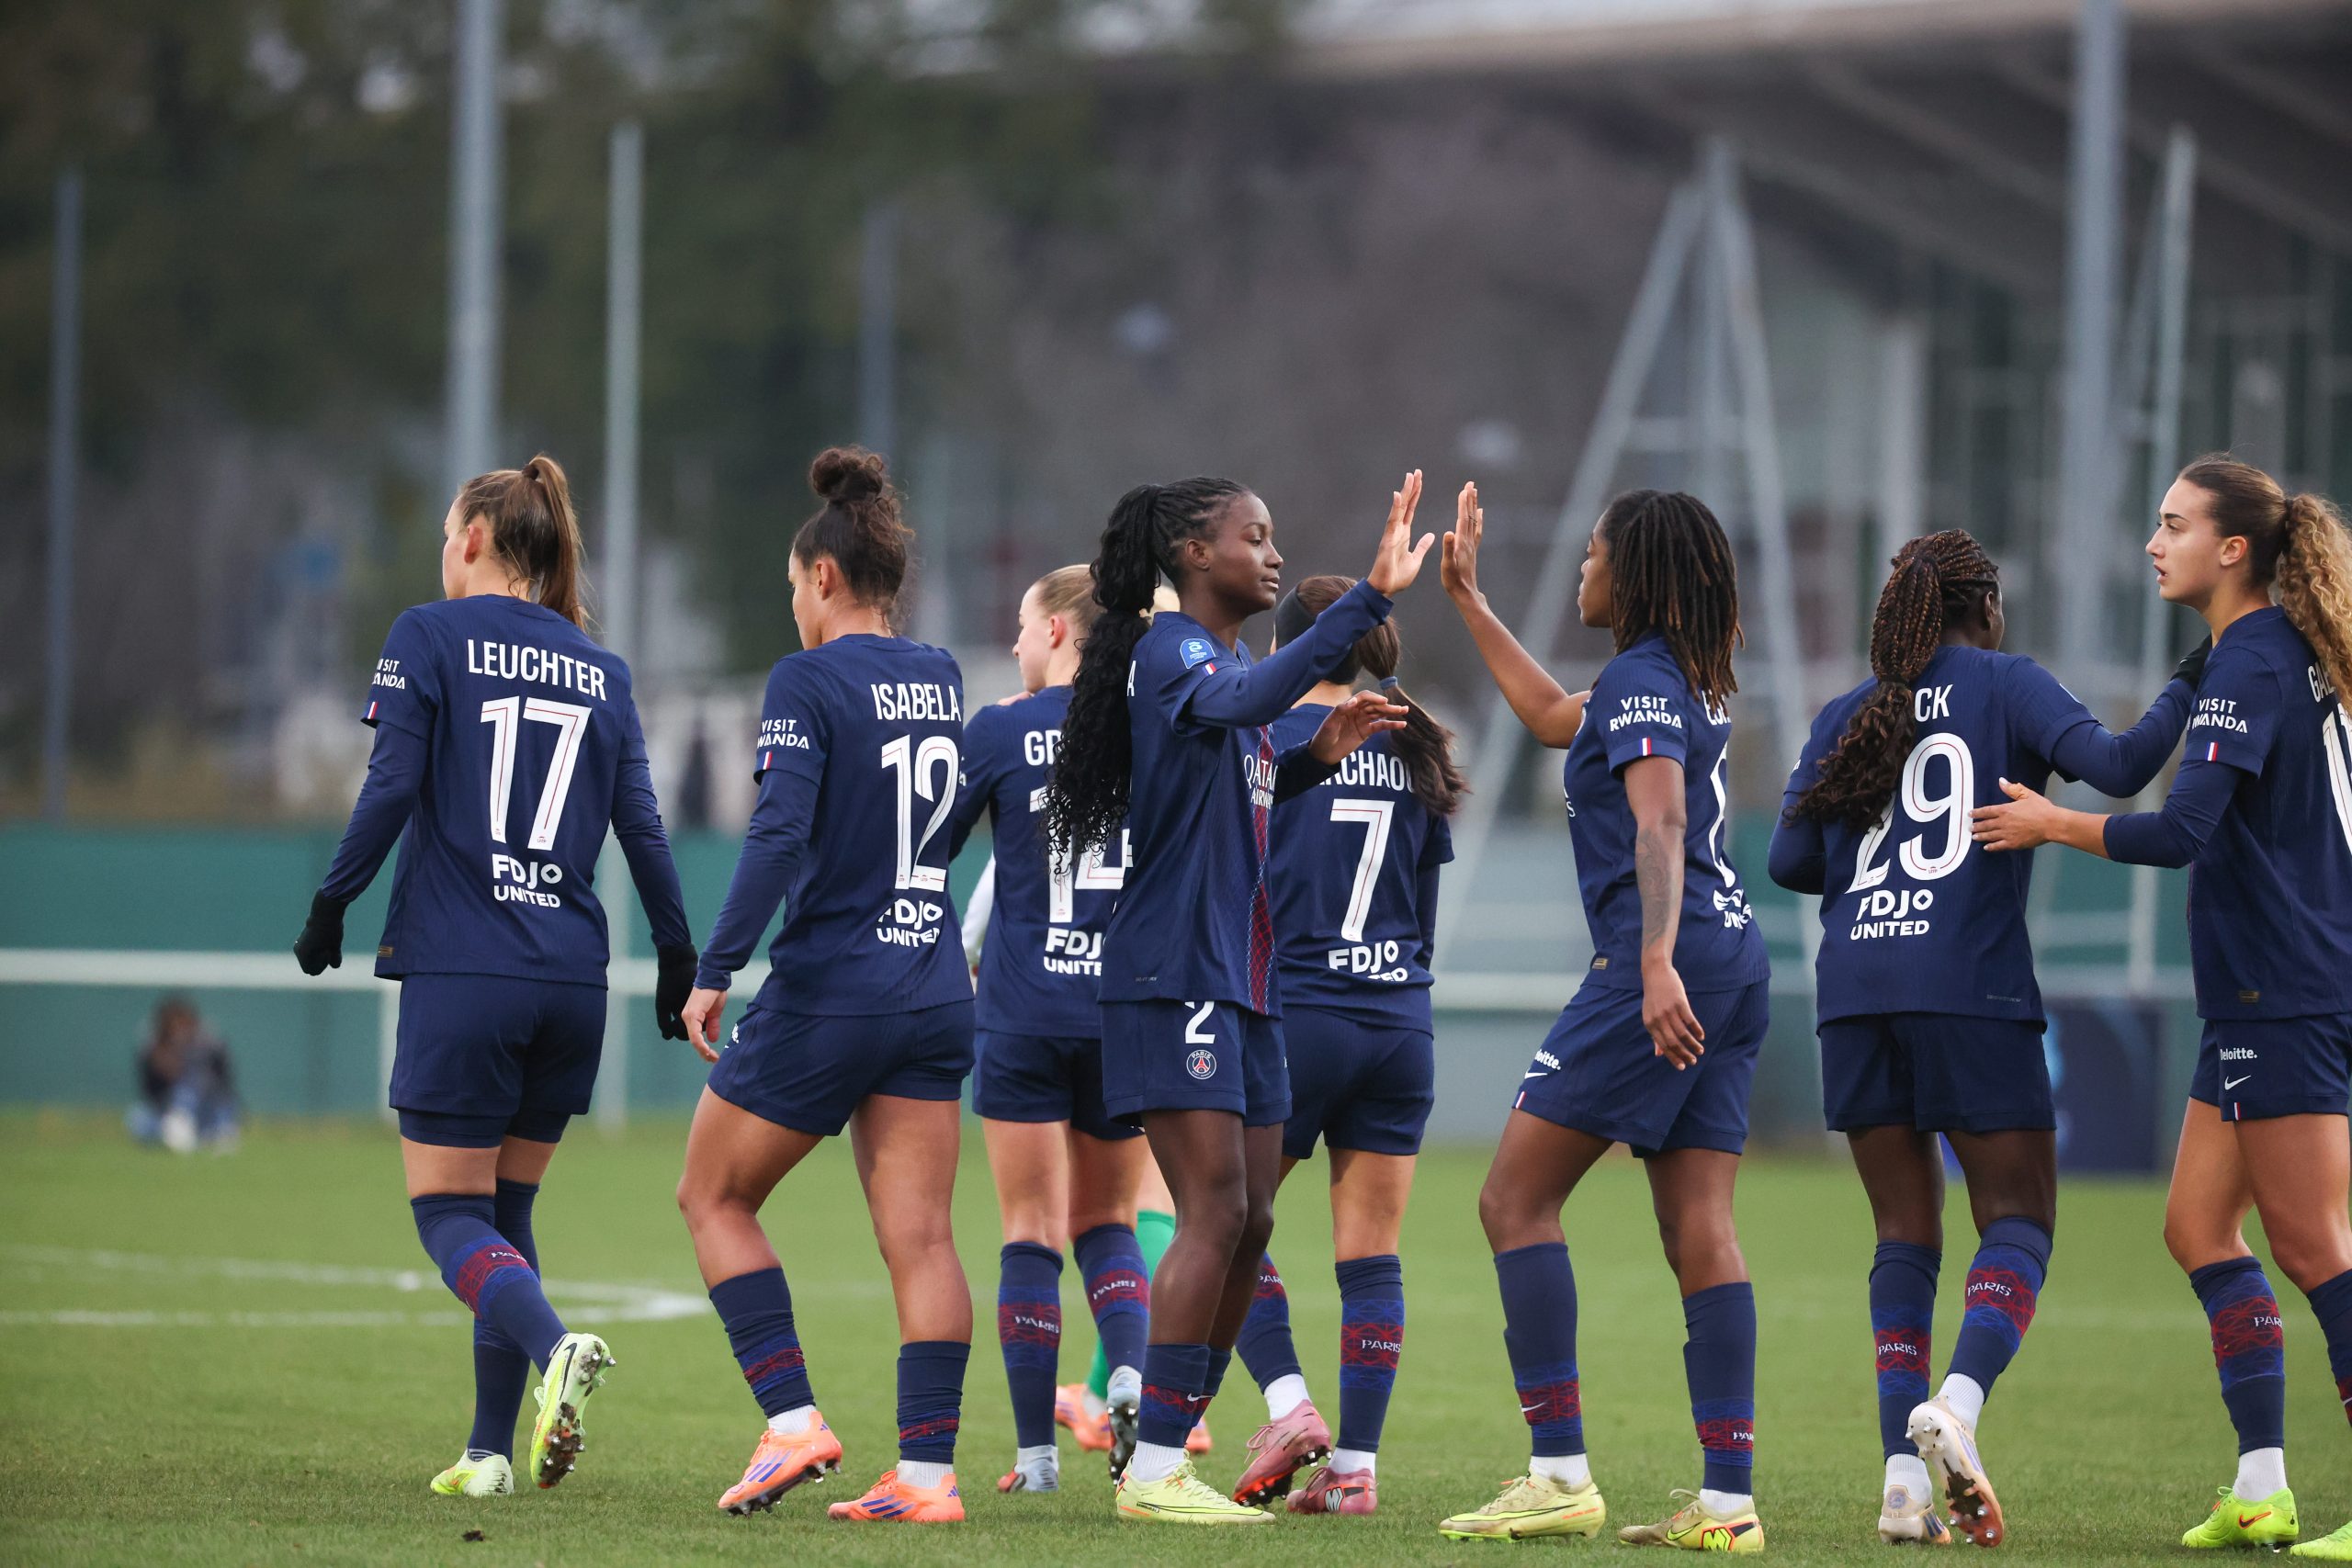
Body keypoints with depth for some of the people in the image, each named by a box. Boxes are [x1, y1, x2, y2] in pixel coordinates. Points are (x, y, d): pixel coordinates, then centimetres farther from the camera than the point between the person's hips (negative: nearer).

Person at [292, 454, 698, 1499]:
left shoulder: (431, 636, 0)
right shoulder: (600, 669, 12)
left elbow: (391, 788, -9)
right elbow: (641, 827, 9)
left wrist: (331, 905, 1)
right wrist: (679, 961, 15)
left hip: (462, 971, -5)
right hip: (572, 976, 5)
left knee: (449, 1213, -1)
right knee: (504, 1210, 15)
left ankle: (556, 1349, -29)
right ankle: (491, 1451, 10)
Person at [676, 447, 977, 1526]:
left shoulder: (809, 680, -11)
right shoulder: (940, 679, 10)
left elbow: (780, 832, -20)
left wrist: (714, 971, -18)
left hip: (825, 991, -6)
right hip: (933, 992, 6)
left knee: (713, 1198, 10)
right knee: (919, 1236, 2)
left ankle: (791, 1419, 0)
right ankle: (927, 1469, -4)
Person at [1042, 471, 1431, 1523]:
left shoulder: (1225, 659, 18)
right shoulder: (1168, 652, -11)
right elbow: (1240, 704, -34)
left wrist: (1320, 755, 13)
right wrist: (1371, 599, -42)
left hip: (1242, 980, 10)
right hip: (1173, 973, -10)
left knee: (1247, 1220, 7)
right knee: (1216, 1210, -13)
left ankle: (1167, 1454, 12)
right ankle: (1153, 1471, -10)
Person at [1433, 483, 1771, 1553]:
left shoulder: (1639, 681, -8)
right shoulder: (1693, 684, 20)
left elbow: (1658, 824, -23)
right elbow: (1550, 715, 38)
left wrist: (1657, 962, -34)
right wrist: (1467, 598, 44)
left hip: (1666, 964, -9)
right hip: (1733, 957, 9)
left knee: (1515, 1199, -4)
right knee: (1699, 1231, 4)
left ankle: (1560, 1474, -11)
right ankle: (1728, 1500, -3)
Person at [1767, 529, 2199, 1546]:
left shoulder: (1847, 715, 15)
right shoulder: (2006, 684, 4)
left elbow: (1791, 860, 11)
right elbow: (2115, 766, -10)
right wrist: (2189, 689, 2)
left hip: (1855, 990, 4)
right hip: (1970, 984, -4)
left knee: (1905, 1232, 9)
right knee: (2018, 1217, 3)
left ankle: (1905, 1479, -2)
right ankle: (1956, 1404, -24)